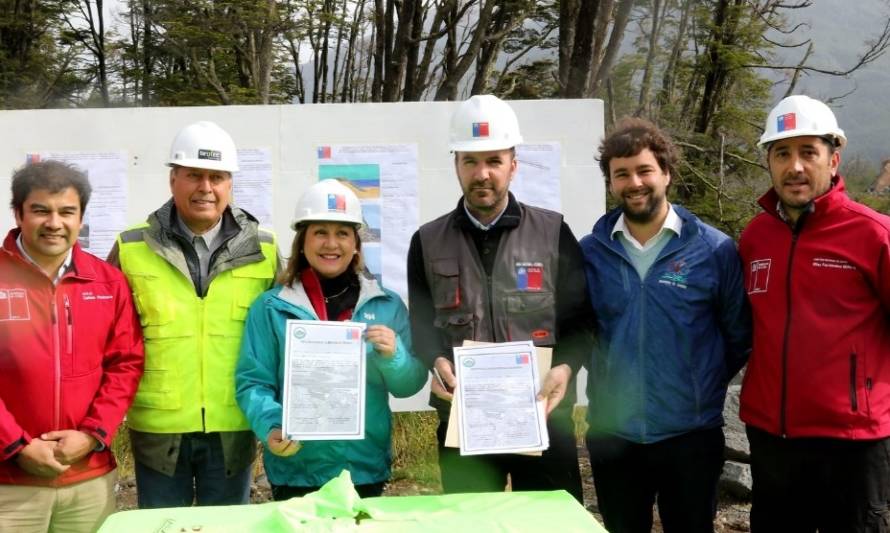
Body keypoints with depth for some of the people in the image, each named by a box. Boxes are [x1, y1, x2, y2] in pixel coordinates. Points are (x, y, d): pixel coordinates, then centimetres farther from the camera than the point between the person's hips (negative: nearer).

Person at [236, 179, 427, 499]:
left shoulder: (387, 304, 5)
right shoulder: (271, 307, -1)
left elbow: (409, 386, 5)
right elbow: (252, 382, -3)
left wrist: (393, 357, -15)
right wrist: (271, 427, -20)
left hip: (366, 468, 2)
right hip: (296, 471, -2)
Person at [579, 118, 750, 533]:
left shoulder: (714, 249, -6)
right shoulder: (590, 252, -1)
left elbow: (739, 337, 0)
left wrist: (703, 387, 2)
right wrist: (609, 377, 4)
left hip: (691, 434, -2)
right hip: (611, 435, 2)